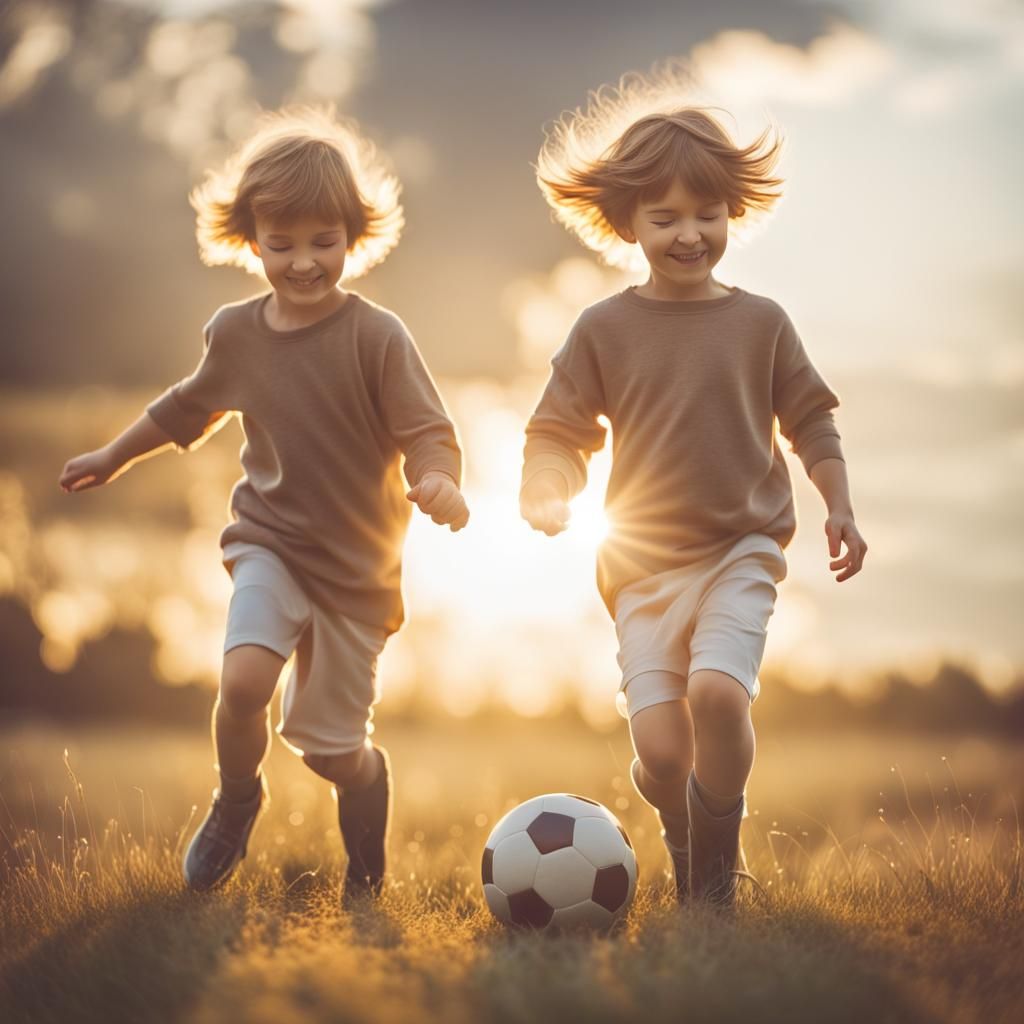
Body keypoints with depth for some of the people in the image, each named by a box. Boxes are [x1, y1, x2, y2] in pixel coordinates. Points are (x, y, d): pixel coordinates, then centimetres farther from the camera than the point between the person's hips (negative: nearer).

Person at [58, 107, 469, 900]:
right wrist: (114, 457, 32)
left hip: (359, 565, -2)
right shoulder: (234, 334, 0)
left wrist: (438, 482, -40)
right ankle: (236, 802, 8)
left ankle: (367, 866, 36)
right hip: (269, 543, 2)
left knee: (332, 745, 4)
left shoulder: (378, 337, -13)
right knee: (244, 680, -25)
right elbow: (190, 408, 20)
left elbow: (427, 430, -17)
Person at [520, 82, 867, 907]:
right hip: (644, 566, 0)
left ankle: (718, 864, -1)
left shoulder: (760, 323, 4)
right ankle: (682, 840, 24)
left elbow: (810, 419, 13)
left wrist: (841, 509, 6)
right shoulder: (604, 330, 1)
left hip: (742, 552, 0)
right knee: (659, 745, -11)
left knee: (717, 690, -26)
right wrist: (548, 498, -16)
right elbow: (557, 431, 3)